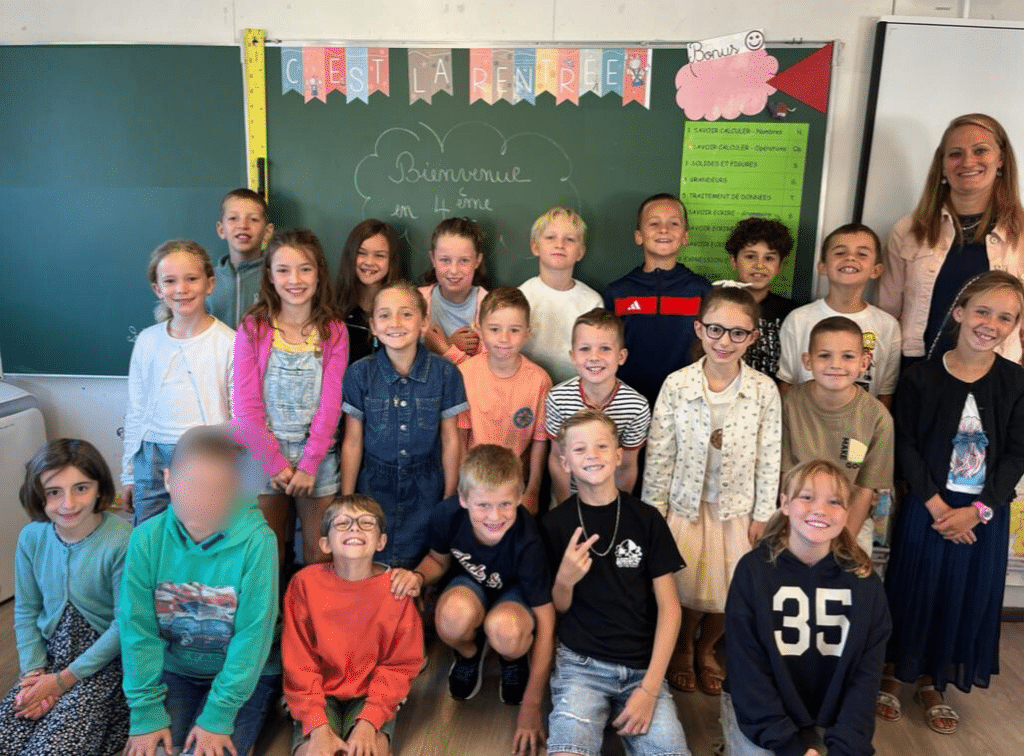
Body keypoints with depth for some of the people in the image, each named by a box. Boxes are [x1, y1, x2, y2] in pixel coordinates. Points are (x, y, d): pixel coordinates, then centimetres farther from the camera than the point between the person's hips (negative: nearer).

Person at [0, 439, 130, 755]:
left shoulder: (122, 542, -22)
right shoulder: (31, 537, -4)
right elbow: (26, 611, 7)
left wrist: (64, 680, -12)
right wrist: (33, 670, -6)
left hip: (106, 660, -5)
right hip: (49, 655, 5)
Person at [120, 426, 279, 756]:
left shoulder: (257, 541, -24)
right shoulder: (147, 538, -14)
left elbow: (253, 634, -20)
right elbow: (137, 629, -10)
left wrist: (218, 715, -18)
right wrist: (146, 712, -12)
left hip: (243, 673, -2)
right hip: (174, 669, 3)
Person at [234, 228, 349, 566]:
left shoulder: (334, 332, 0)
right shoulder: (253, 327, -1)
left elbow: (331, 404, -5)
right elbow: (246, 404, -4)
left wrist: (309, 463, -12)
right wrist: (276, 462, -9)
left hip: (318, 455, 0)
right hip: (264, 453, 0)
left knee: (319, 551, 7)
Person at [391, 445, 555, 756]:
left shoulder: (527, 540, -35)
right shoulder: (448, 514, -26)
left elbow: (545, 622, -26)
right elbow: (439, 560, -1)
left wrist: (531, 706, -22)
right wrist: (418, 576, -27)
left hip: (516, 593, -2)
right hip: (472, 583, 2)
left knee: (504, 628, -39)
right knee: (455, 614, -36)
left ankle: (513, 660, 1)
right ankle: (468, 654, 3)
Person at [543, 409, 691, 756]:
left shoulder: (647, 519, 1)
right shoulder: (555, 523, 0)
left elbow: (668, 606, 1)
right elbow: (556, 610, 7)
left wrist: (650, 686, -7)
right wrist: (564, 581, -16)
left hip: (643, 667, 2)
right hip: (581, 663, -2)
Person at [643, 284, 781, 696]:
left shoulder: (764, 390, -10)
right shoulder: (676, 384, -12)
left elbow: (769, 458, -3)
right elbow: (658, 453, -7)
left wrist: (762, 515, -1)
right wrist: (653, 509, -4)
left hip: (737, 508, 1)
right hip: (686, 504, -1)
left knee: (729, 593, 11)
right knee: (687, 590, 7)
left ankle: (706, 650, 41)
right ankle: (681, 650, 38)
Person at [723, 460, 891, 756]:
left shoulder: (864, 580, -5)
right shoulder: (754, 569, -14)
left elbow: (866, 671, -4)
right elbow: (746, 667, -12)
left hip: (833, 717, 3)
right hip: (759, 712, -2)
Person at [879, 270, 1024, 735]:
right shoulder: (922, 376, -8)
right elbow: (906, 445, -8)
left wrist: (978, 510, -13)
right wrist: (936, 504, -15)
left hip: (985, 514, 2)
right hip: (927, 506, -2)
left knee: (967, 597, 12)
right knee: (912, 589, 7)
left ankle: (932, 683, 33)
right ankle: (890, 674, 29)